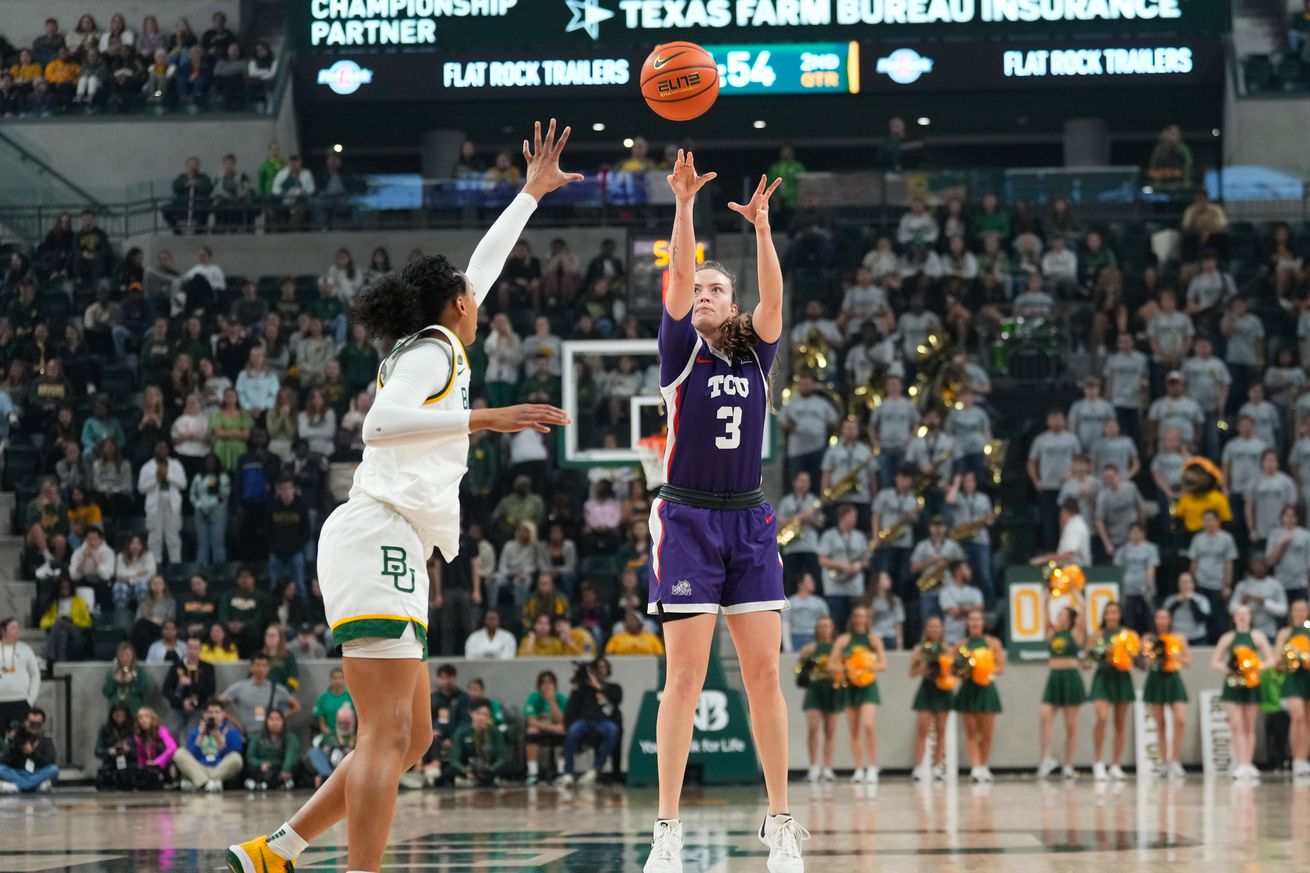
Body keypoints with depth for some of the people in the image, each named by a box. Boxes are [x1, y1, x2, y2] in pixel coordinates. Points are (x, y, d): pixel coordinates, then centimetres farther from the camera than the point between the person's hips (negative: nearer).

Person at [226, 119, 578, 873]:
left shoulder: (429, 349, 24)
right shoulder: (435, 353, -2)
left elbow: (482, 268, 38)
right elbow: (382, 425, -22)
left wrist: (533, 193, 46)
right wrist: (483, 420, -26)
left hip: (389, 551, 10)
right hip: (379, 542, -10)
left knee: (412, 738, 9)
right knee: (388, 735, -18)